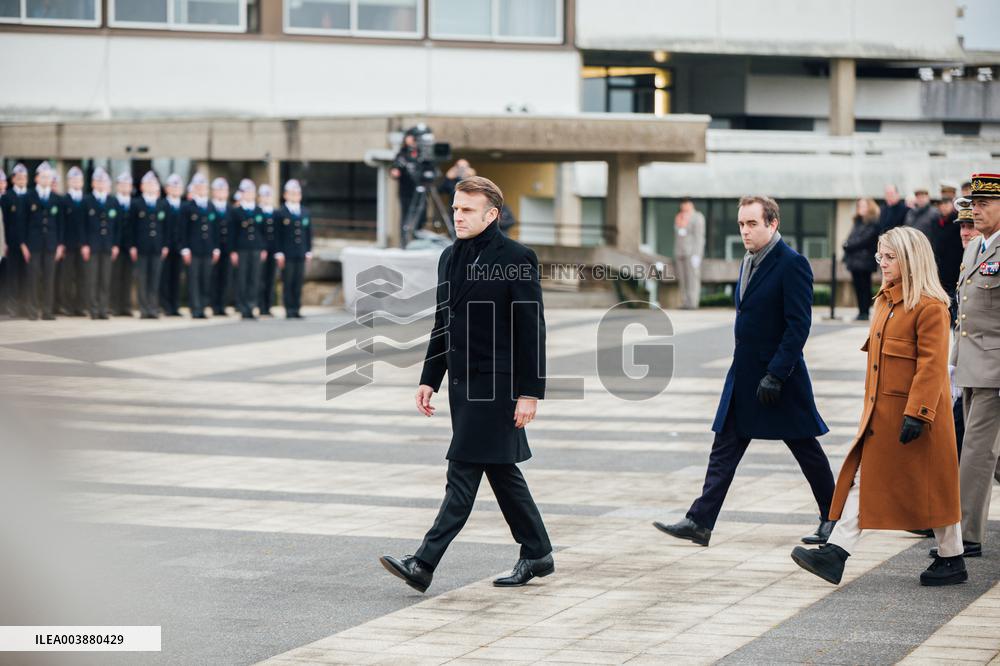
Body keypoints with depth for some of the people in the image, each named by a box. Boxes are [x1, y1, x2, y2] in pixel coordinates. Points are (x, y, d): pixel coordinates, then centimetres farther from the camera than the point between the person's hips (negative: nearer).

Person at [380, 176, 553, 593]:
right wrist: (429, 379, 14)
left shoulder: (516, 260, -11)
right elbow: (442, 325, 19)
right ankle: (537, 555, 26)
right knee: (500, 471, 14)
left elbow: (531, 329, -12)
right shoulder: (451, 258, 12)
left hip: (496, 385, -8)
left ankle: (423, 565, -12)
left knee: (463, 473, -9)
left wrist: (530, 391, -16)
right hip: (463, 383, 8)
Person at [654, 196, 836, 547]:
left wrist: (775, 375, -22)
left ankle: (832, 518, 22)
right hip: (743, 378, 8)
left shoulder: (792, 264, -15)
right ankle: (700, 522, 0)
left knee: (806, 449, 6)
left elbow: (799, 324, -19)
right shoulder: (750, 262, 12)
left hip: (780, 377, -8)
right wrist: (745, 370, 18)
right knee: (724, 449, 2)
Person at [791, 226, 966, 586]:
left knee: (932, 486, 3)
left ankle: (952, 560, 16)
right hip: (882, 413, 8)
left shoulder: (930, 307, -14)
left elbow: (932, 365, -19)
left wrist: (916, 414, -23)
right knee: (863, 480, 2)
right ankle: (834, 555, -2)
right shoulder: (885, 302, 13)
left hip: (914, 412, -8)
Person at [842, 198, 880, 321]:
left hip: (865, 260, -8)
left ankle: (864, 312, -5)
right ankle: (861, 311, 9)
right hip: (854, 259, 8)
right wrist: (847, 245, -1)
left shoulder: (873, 223, -5)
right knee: (858, 286, 6)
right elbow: (851, 238, 19)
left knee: (864, 286, -6)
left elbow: (865, 240, -13)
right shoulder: (858, 222, 20)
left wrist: (849, 246, -10)